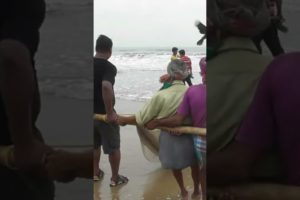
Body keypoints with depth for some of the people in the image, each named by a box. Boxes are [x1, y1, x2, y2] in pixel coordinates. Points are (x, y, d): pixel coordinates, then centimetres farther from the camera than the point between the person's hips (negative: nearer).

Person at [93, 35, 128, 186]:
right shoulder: (109, 67, -19)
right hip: (105, 113, -6)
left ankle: (96, 173, 36)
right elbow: (106, 87, -37)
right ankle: (115, 178, 19)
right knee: (113, 147, 9)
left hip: (92, 112, 6)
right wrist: (110, 112, -30)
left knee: (95, 145, 23)